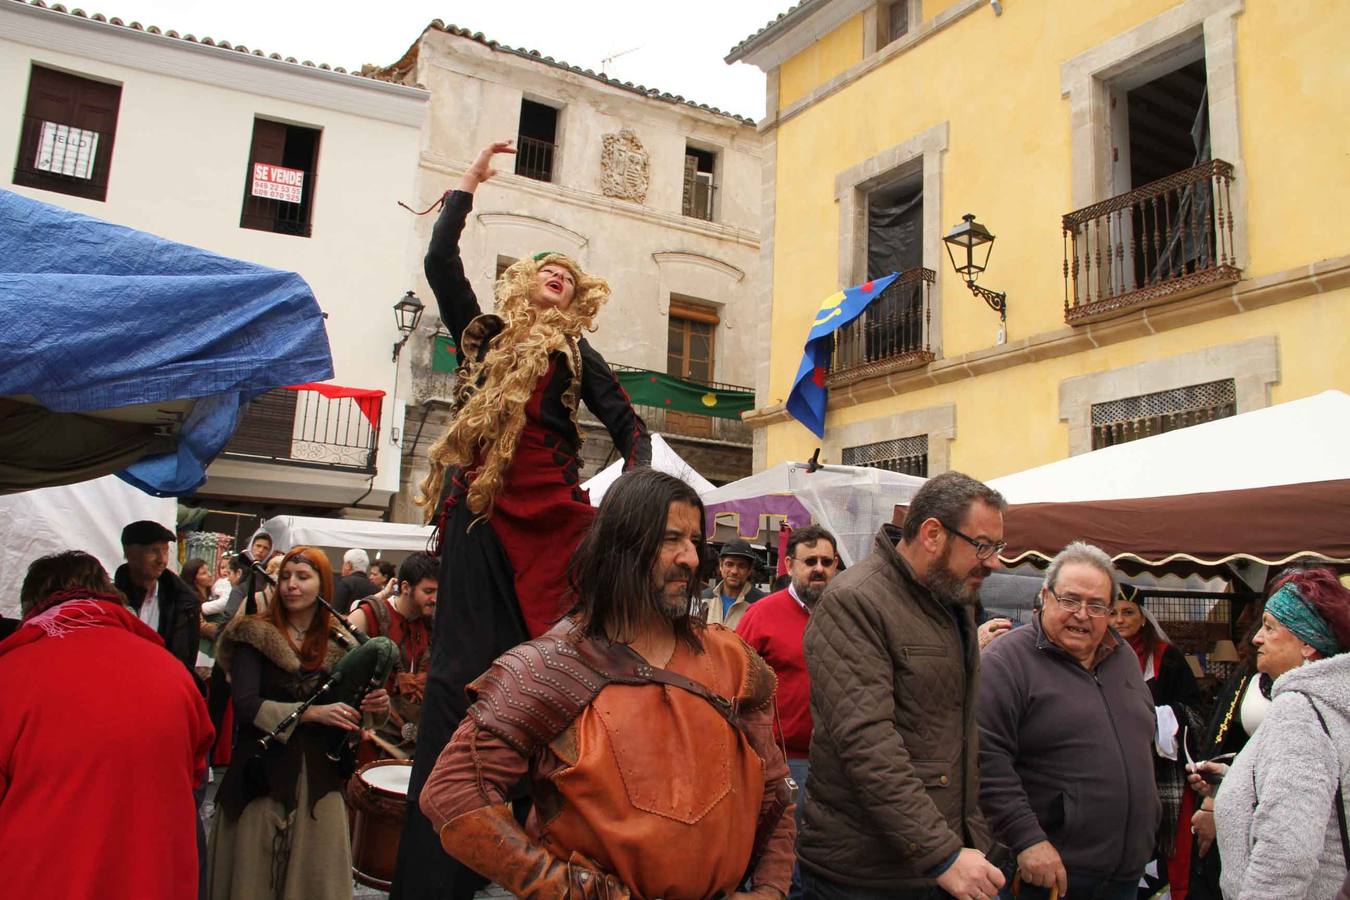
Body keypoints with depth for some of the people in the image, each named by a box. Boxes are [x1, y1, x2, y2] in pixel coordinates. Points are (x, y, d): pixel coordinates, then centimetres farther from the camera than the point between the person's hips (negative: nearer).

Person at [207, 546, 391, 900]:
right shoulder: (255, 635, -2)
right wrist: (311, 712, -23)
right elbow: (245, 704, -14)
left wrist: (375, 707, -10)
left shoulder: (339, 644, 7)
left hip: (320, 778, 3)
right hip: (262, 775, -2)